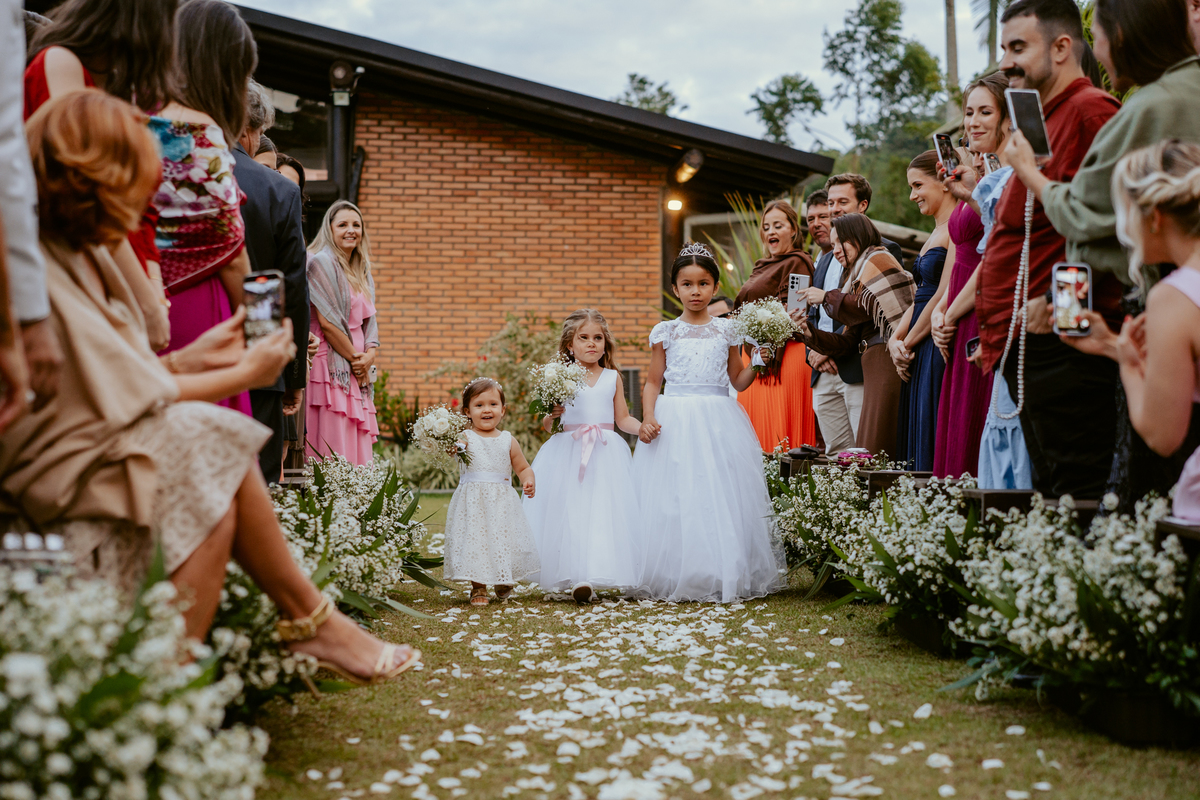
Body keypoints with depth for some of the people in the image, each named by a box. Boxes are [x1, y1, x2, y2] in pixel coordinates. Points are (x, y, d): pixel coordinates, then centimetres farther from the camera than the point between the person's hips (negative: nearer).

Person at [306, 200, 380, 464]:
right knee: (334, 457, -11)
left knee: (359, 453, 3)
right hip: (332, 368, -8)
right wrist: (355, 357, -6)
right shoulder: (322, 262, -4)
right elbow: (326, 322, -11)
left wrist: (369, 356, -3)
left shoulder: (362, 272, 20)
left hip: (358, 373, 8)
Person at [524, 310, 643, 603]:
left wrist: (642, 428, -6)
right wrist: (551, 416, -14)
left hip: (606, 456, 1)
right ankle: (577, 577, -9)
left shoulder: (613, 378, 11)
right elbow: (546, 424, 8)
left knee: (603, 510, -9)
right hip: (569, 454, -1)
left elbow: (622, 418, 12)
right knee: (570, 513, -9)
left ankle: (597, 573, -6)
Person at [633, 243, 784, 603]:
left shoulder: (727, 330, 9)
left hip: (719, 421, 1)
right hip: (675, 421, -1)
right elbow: (653, 382, 6)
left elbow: (738, 381, 14)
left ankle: (725, 576, 6)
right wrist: (648, 417, -7)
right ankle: (674, 578, 4)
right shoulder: (665, 332, 6)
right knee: (675, 500, -4)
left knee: (721, 497, -2)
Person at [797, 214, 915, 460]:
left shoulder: (878, 259, 3)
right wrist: (810, 332, 7)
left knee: (878, 450, -14)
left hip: (886, 356, -9)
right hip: (873, 365, 9)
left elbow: (866, 307, -15)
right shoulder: (859, 272, 28)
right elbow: (848, 341, 20)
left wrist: (827, 297, -4)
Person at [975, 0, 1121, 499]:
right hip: (1029, 348, 11)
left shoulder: (1089, 109, -9)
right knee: (1048, 493, 12)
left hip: (1063, 344, -10)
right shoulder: (1045, 124, 23)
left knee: (1078, 496, -9)